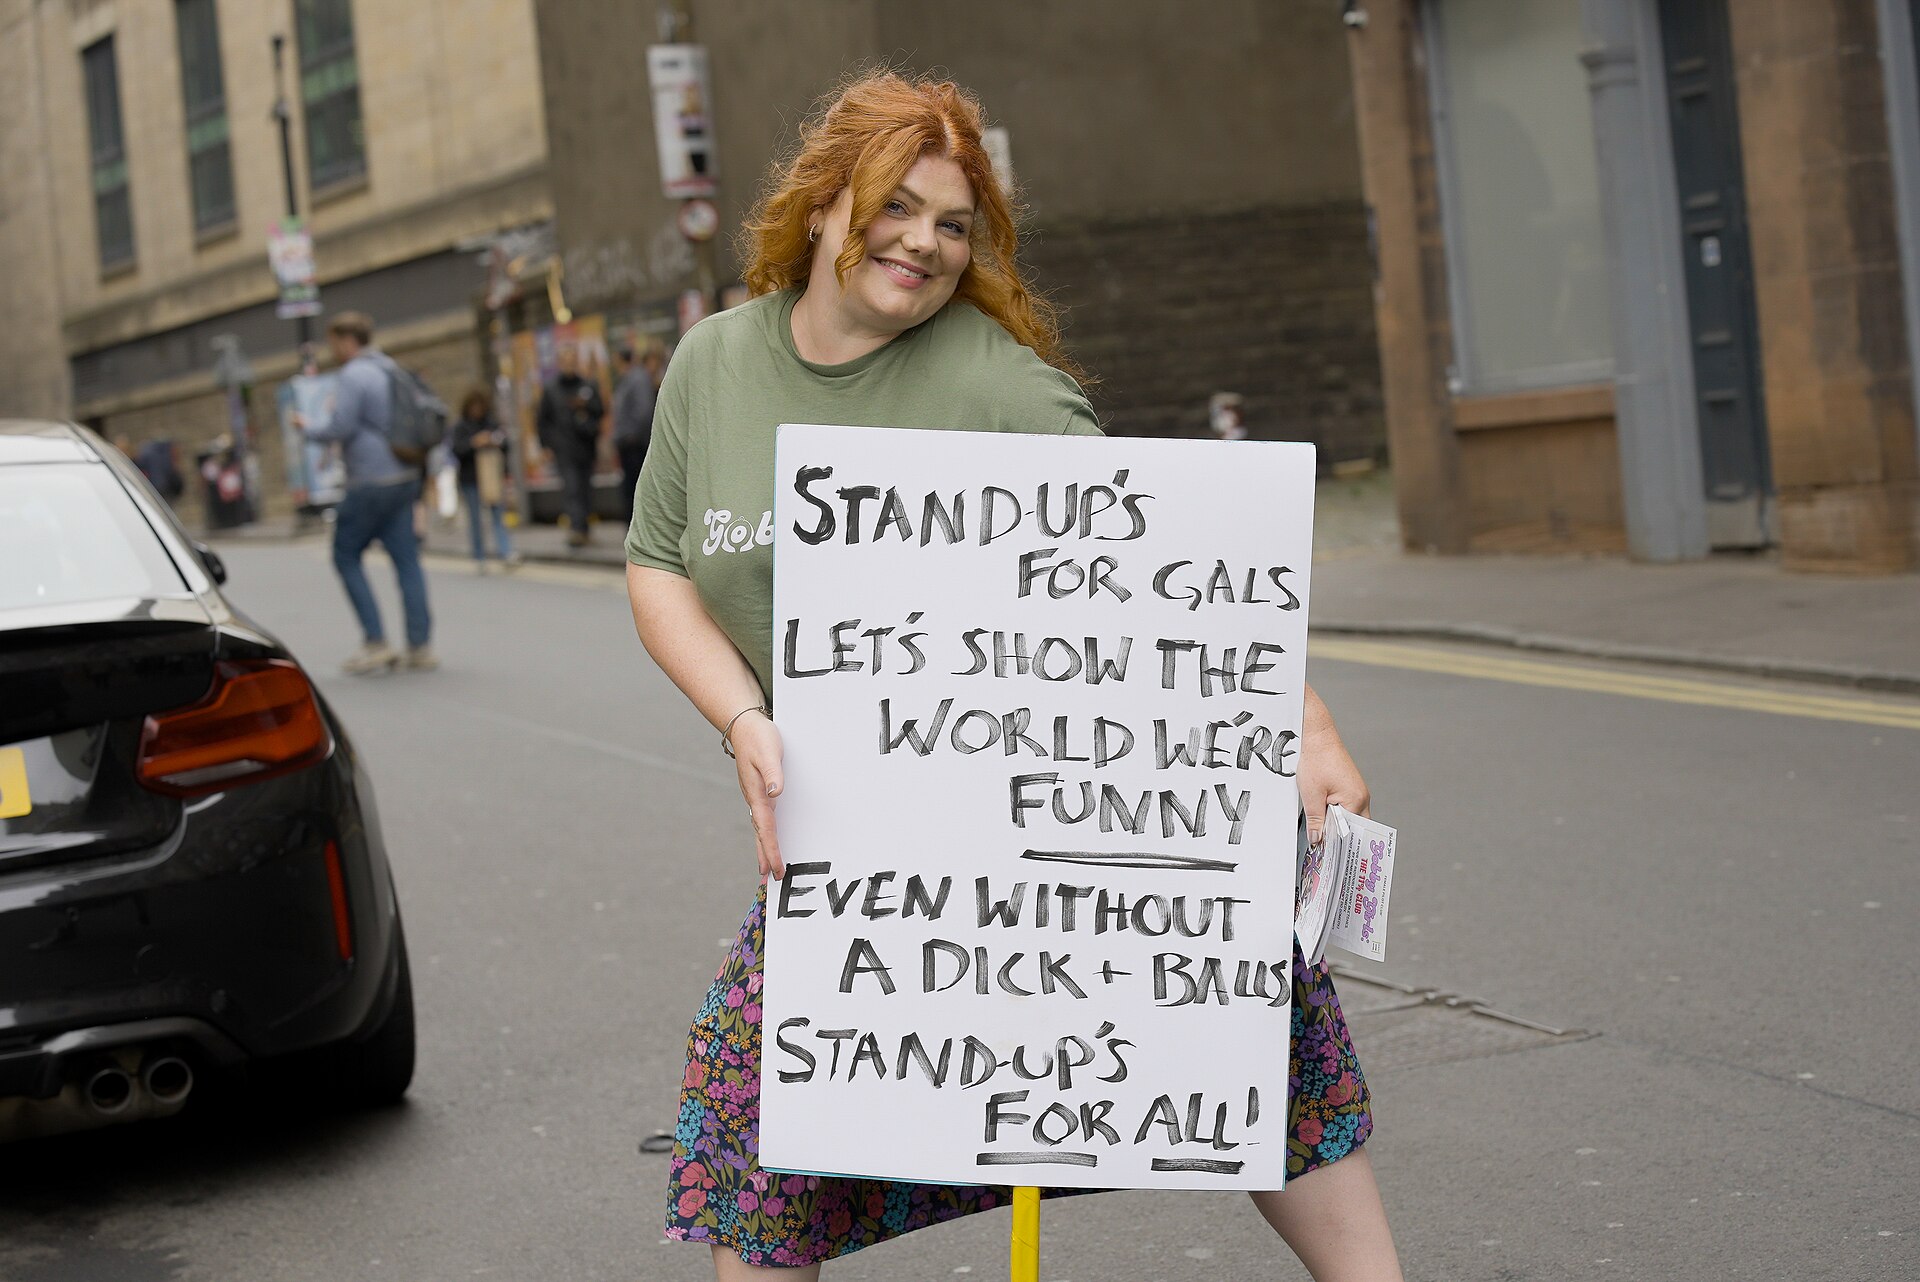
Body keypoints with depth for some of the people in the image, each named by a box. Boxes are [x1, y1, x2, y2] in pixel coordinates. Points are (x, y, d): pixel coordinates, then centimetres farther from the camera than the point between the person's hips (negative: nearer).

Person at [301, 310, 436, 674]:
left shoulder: (353, 375, -11)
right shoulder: (391, 370, 15)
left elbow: (340, 427, -16)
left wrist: (308, 428, 1)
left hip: (371, 482, -8)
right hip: (404, 478, 8)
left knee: (346, 555, 3)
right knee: (406, 560, 5)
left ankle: (376, 643, -3)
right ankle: (420, 646, 2)